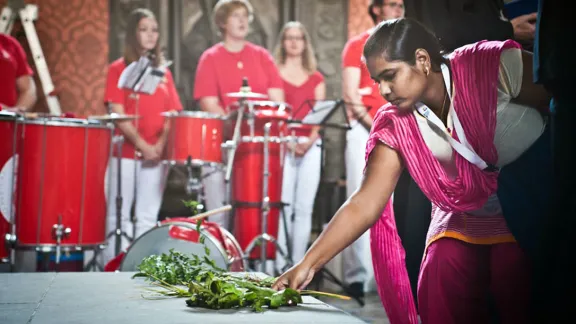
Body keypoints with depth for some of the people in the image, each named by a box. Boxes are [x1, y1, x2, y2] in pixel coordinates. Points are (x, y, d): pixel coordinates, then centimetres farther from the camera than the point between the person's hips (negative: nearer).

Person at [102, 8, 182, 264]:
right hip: (125, 151, -4)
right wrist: (142, 144, -17)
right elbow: (118, 113, -8)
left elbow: (172, 113, 8)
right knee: (119, 215, 1)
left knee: (148, 217, 7)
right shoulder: (119, 68, 0)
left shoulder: (163, 71, 13)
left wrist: (162, 144, -9)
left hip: (157, 153, 4)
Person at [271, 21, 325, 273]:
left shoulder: (316, 78, 16)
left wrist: (311, 139, -9)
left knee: (304, 207, 0)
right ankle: (280, 266, -5)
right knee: (283, 206, -9)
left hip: (311, 145, 3)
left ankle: (298, 265, 5)